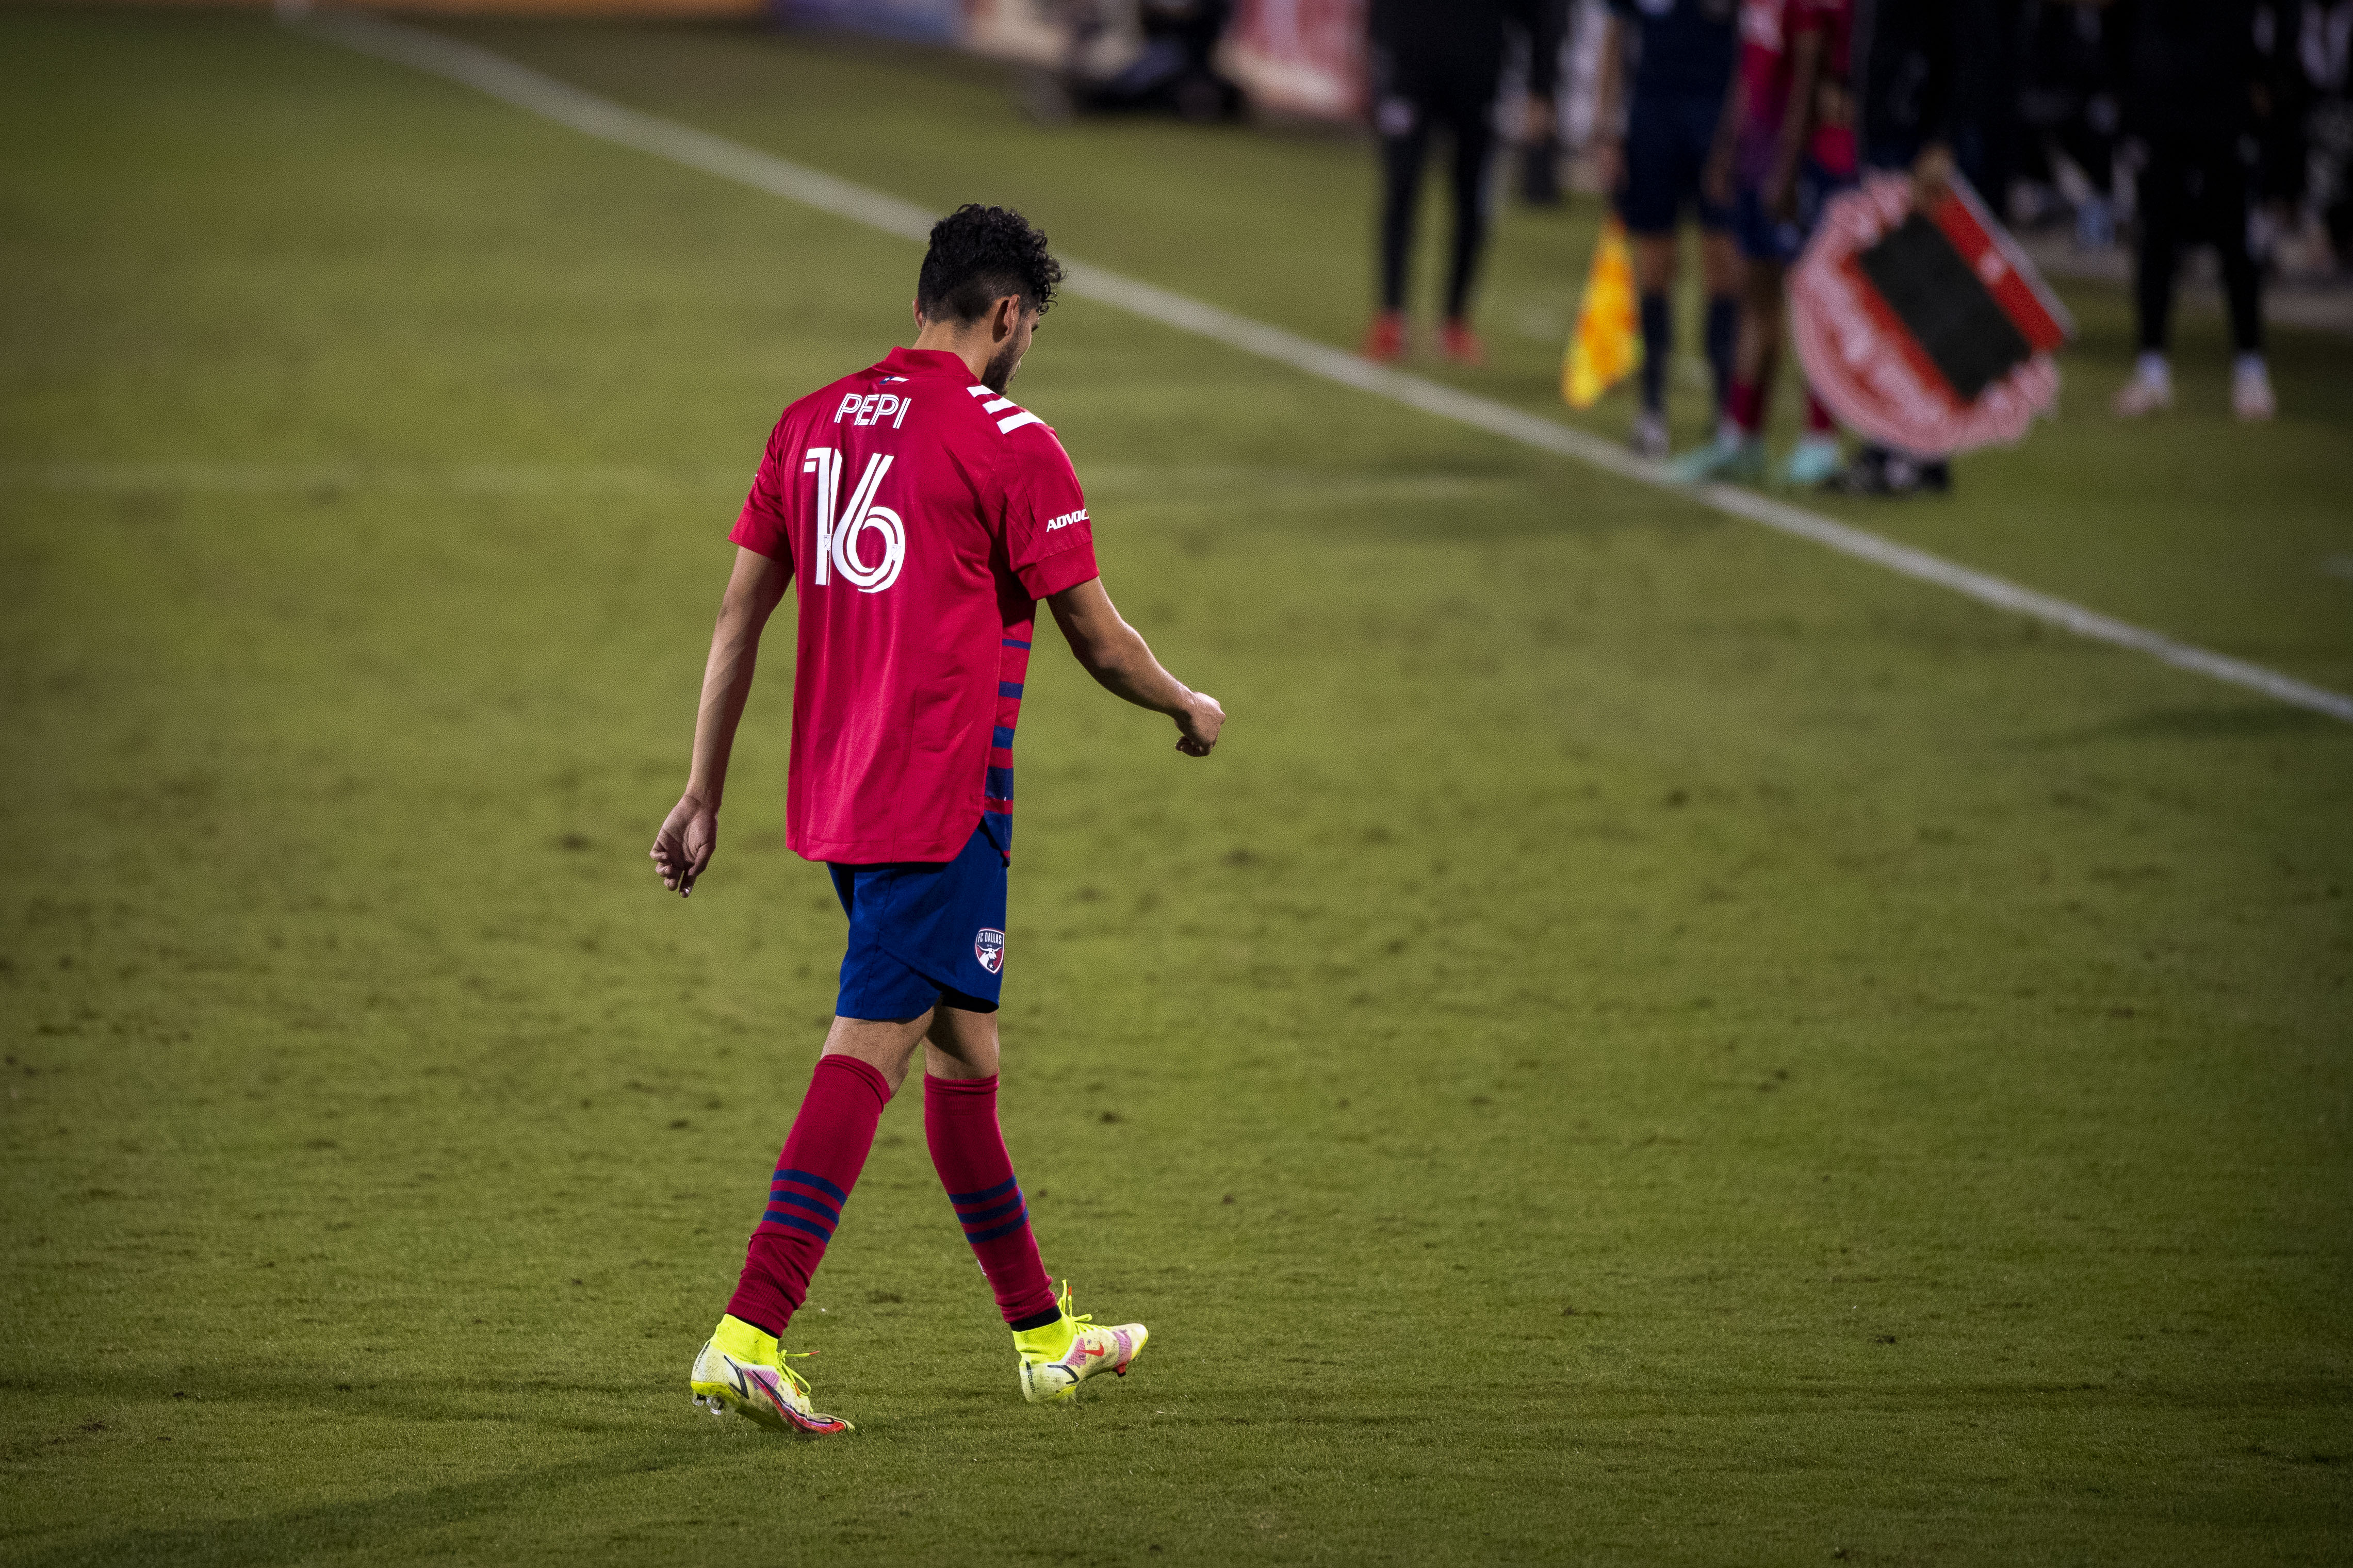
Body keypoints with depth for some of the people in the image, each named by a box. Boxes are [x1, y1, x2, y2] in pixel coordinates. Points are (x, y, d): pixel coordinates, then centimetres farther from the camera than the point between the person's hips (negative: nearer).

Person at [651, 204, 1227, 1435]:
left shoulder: (812, 424, 11)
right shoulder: (1007, 442, -9)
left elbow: (736, 619, 11)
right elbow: (1098, 642, -3)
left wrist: (703, 798, 15)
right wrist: (1188, 708, 16)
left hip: (832, 800, 8)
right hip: (941, 802, -8)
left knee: (963, 1043, 18)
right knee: (867, 1050, -10)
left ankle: (1041, 1332, 29)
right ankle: (747, 1338, -20)